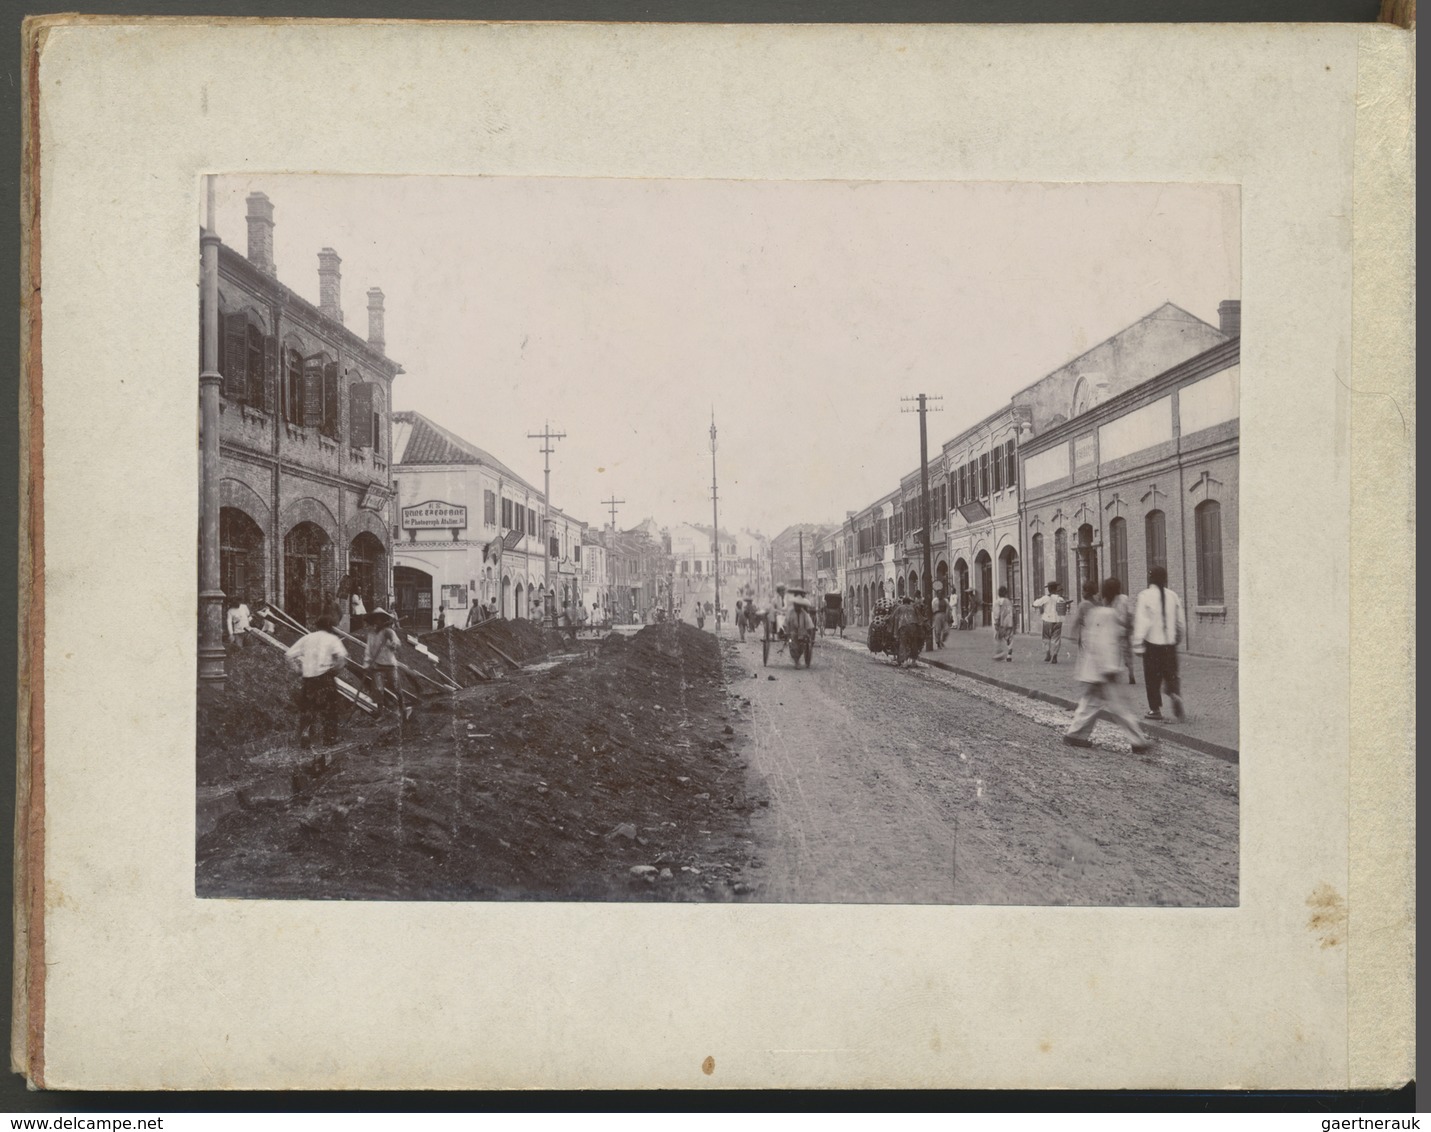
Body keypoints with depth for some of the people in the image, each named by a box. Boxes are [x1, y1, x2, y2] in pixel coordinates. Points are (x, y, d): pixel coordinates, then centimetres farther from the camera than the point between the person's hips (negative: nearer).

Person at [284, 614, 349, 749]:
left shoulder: (307, 638, 12)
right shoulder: (332, 638, 0)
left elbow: (290, 654, 9)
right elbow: (342, 655, -18)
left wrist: (299, 670, 11)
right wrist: (336, 669, -4)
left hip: (308, 677, 3)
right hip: (325, 676, -3)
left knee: (307, 708, 9)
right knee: (329, 707, 10)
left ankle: (304, 737, -2)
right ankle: (330, 736, 14)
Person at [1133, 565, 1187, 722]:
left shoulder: (1145, 596, -10)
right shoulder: (1173, 596, 4)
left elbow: (1141, 622, -14)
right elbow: (1181, 622, 11)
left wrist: (1137, 644, -10)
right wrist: (1179, 639, 26)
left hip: (1152, 643, -3)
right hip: (1170, 643, 4)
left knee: (1152, 677, 7)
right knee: (1171, 674, 11)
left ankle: (1155, 709, 12)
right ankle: (1175, 694, -16)